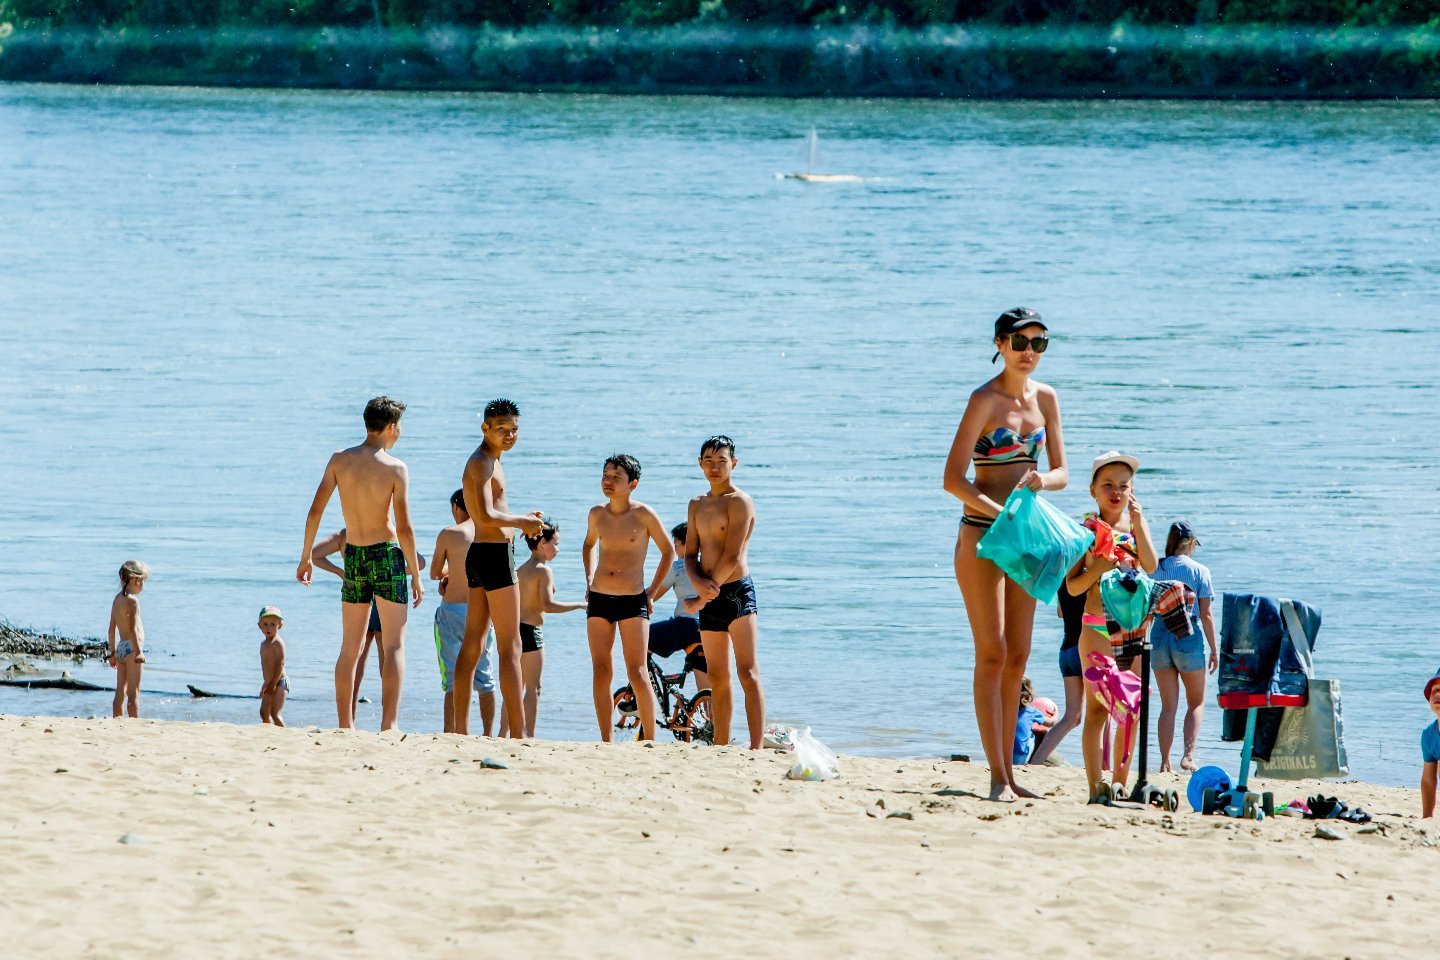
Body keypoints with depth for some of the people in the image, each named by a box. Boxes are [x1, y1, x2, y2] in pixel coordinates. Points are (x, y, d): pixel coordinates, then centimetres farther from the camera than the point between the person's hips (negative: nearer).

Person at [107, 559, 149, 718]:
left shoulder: (117, 599, 12)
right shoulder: (132, 601, -13)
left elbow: (111, 629, 15)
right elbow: (133, 629, -20)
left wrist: (113, 652, 20)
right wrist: (139, 652, -19)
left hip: (120, 647, 8)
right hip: (131, 647, -8)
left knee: (120, 692, 10)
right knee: (133, 692, -7)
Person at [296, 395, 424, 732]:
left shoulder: (340, 460, 0)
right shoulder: (396, 468, -11)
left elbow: (315, 511, -1)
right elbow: (404, 528, -13)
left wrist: (306, 557, 10)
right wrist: (415, 575, -4)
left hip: (353, 556, 4)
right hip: (387, 554, -4)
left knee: (349, 649, 12)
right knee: (394, 647, 0)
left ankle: (345, 726, 11)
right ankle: (389, 724, -11)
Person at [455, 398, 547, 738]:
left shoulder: (489, 462, 18)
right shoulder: (483, 462, -14)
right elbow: (486, 516, -24)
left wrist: (523, 520, 13)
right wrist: (522, 522, -12)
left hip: (480, 555, 10)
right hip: (495, 555, -10)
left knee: (473, 645, 10)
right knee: (510, 647, -9)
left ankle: (460, 730, 11)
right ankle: (518, 733, -10)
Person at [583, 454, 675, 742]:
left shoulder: (643, 514, -6)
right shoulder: (597, 514, 6)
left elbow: (668, 552, 5)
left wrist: (652, 593, 2)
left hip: (633, 600, -4)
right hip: (599, 600, 4)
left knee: (638, 674, -8)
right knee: (601, 674, 1)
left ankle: (650, 740, -3)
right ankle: (607, 742, 5)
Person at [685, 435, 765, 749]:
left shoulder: (740, 502, -8)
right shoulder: (697, 505, 16)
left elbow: (732, 556, -14)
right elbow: (691, 554, 13)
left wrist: (711, 588, -7)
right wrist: (698, 583, -8)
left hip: (736, 591, -8)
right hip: (709, 597, 8)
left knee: (748, 674, -12)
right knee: (718, 679, 10)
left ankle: (757, 747, -19)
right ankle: (720, 746, 14)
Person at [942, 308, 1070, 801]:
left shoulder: (1045, 398, 8)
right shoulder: (986, 400, -11)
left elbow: (1062, 472, 8)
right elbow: (953, 479, -16)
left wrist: (1041, 481, -14)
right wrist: (1001, 511, -25)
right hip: (982, 536, -7)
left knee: (1017, 657, 8)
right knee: (992, 654, -10)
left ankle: (1008, 772, 12)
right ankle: (998, 776, -12)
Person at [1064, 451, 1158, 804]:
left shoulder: (1135, 525, 10)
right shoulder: (1087, 530, 2)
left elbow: (1151, 566, -9)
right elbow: (1073, 586, -1)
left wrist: (1137, 520, -12)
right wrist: (1100, 567, -17)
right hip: (1096, 626, -3)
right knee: (1097, 708, -9)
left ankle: (1119, 783, 13)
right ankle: (1095, 785, -14)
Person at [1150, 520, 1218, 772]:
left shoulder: (1155, 570, 3)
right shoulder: (1199, 571, -5)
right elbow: (1205, 614, -6)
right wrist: (1214, 649, 1)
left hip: (1160, 637, 3)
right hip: (1188, 638, -3)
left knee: (1168, 706, 10)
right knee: (1196, 703, 12)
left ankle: (1165, 762, 4)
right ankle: (1188, 755, -6)